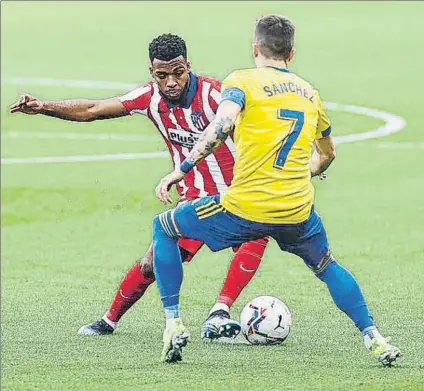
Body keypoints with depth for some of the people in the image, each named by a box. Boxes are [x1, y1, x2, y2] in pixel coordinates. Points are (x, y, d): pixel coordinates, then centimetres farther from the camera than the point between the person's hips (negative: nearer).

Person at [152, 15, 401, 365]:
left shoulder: (242, 81, -1)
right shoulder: (309, 92, 16)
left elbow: (222, 126, -20)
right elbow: (327, 154, 30)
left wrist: (180, 171, -17)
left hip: (245, 209, -4)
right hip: (298, 212, 4)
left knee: (164, 228, 18)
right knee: (327, 267, 33)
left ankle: (174, 324, 10)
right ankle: (373, 338, 22)